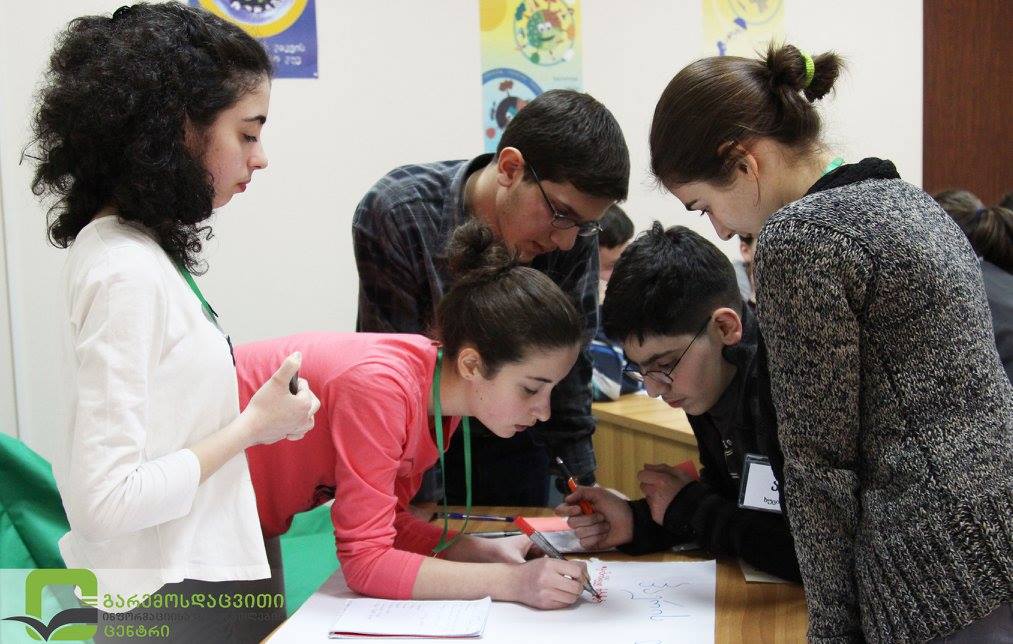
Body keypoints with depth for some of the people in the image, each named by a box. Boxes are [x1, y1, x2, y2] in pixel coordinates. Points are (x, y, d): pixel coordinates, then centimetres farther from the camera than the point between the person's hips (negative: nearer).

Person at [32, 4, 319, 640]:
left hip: (196, 572, 9)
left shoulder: (141, 252, 6)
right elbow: (107, 500, -25)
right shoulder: (126, 272, -21)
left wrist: (256, 414, 3)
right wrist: (251, 426, -16)